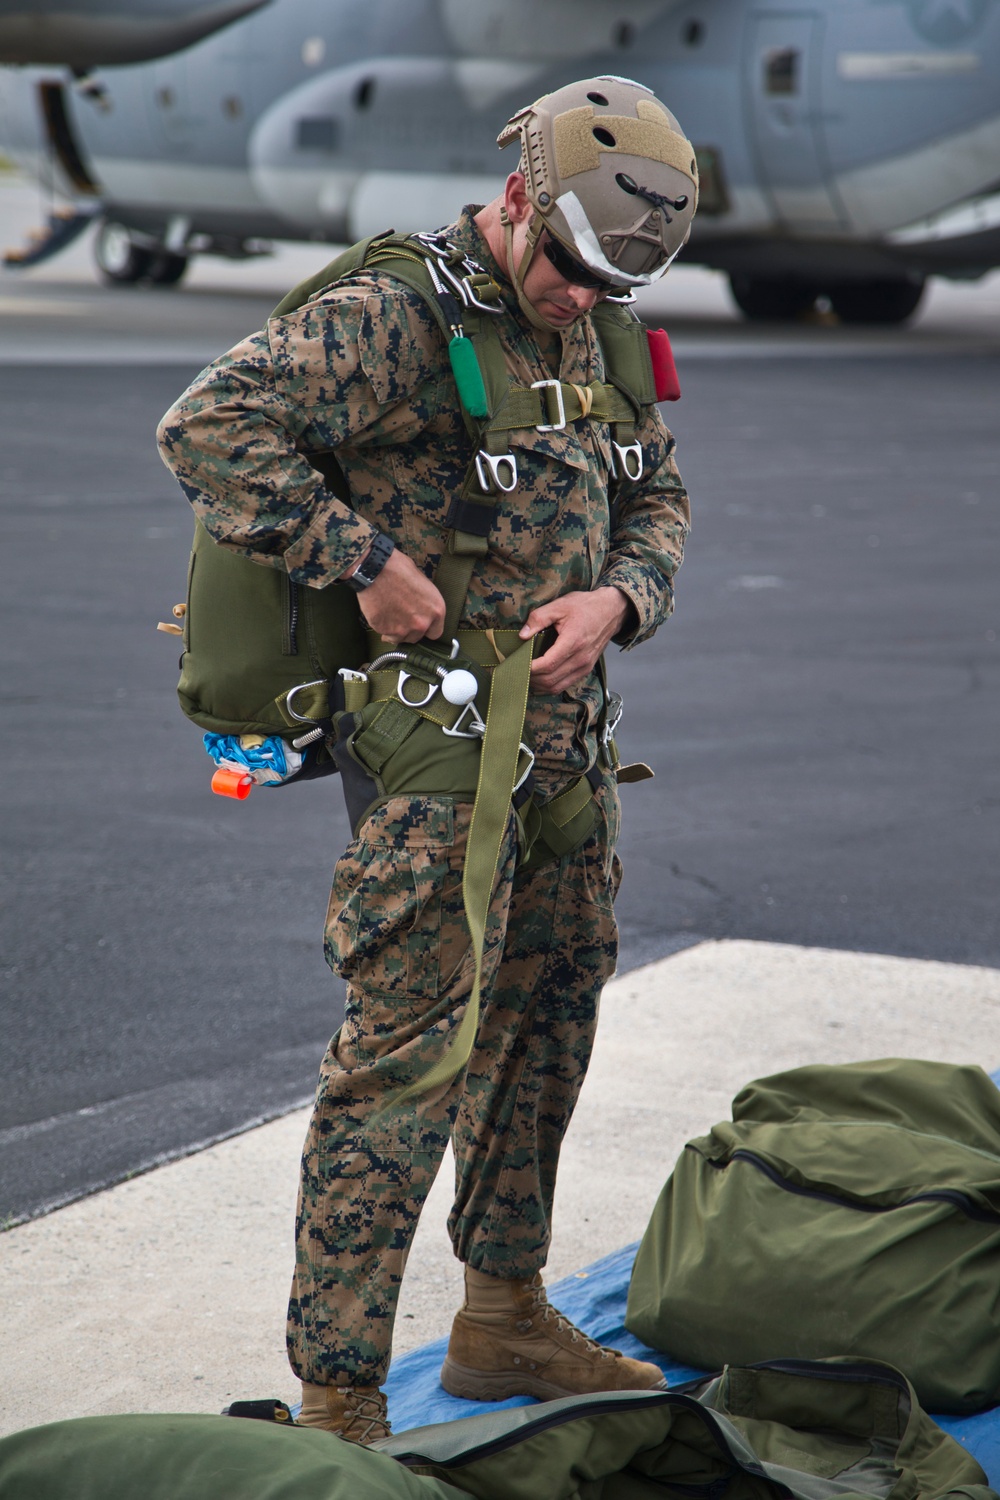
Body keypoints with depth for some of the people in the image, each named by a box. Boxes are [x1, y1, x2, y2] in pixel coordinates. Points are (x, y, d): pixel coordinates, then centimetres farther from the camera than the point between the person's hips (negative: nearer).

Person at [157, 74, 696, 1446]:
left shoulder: (587, 336, 12)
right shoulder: (393, 317, -15)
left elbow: (659, 498, 18)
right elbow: (210, 426, -25)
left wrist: (616, 596, -4)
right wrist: (371, 562, -23)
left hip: (563, 747, 9)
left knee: (543, 1033, 17)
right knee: (404, 1061, -8)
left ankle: (506, 1319, 33)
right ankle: (337, 1397, -1)